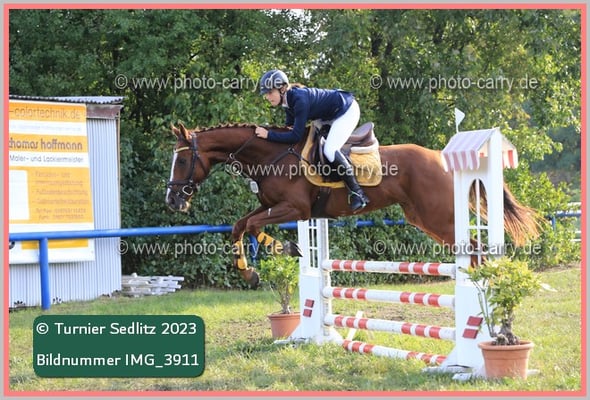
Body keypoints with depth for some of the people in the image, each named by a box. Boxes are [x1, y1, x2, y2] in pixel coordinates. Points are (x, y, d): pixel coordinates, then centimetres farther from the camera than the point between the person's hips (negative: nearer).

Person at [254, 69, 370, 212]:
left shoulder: (300, 100, -33)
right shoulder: (288, 101, -4)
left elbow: (296, 136, -34)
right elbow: (289, 127, 9)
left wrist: (269, 135, -32)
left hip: (348, 111, -11)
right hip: (331, 114, 11)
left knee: (329, 150, -22)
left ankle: (357, 193, -17)